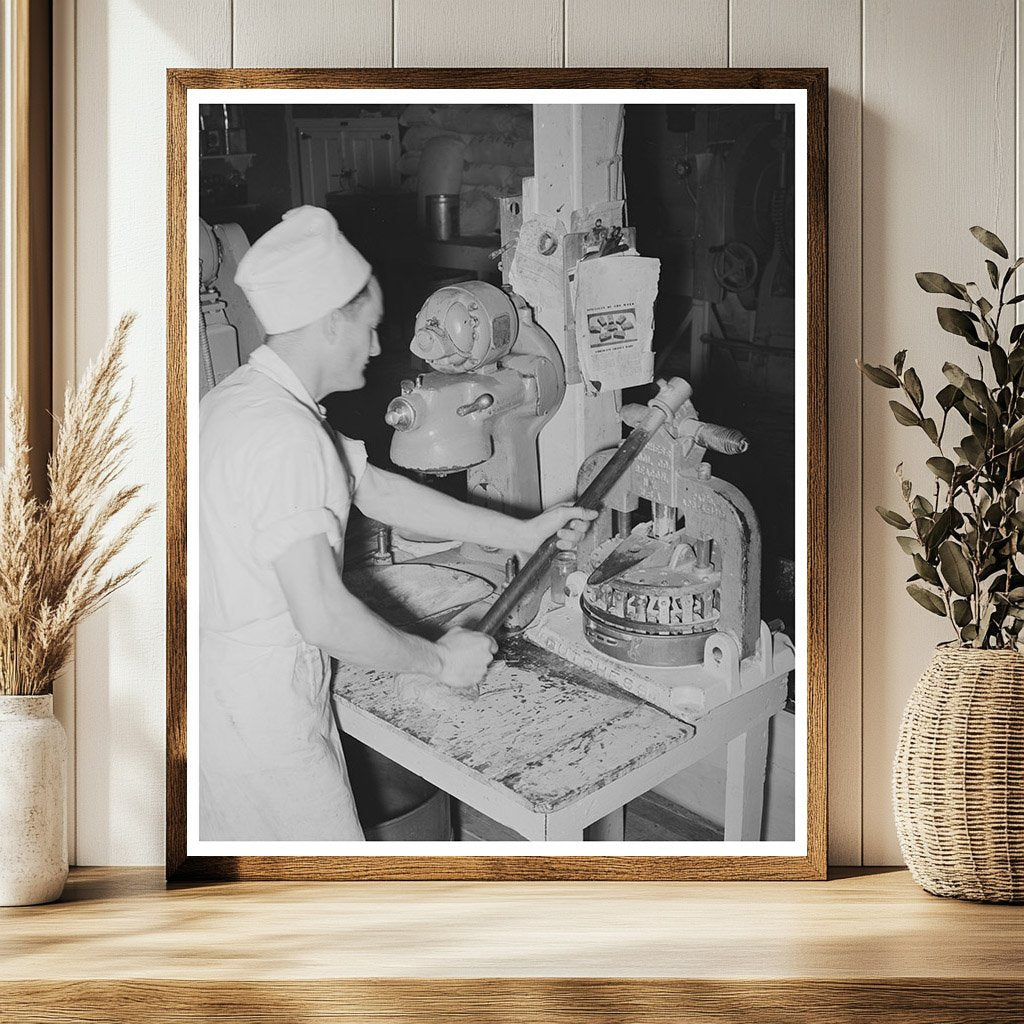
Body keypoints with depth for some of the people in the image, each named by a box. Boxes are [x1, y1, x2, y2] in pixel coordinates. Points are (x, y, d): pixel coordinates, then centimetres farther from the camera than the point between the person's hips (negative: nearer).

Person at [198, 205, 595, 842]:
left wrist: (519, 533, 15)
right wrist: (439, 659, -15)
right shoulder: (284, 435, -26)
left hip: (221, 688, 10)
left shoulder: (241, 400, 8)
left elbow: (375, 488, 14)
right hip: (263, 712, -10)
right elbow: (322, 615, -29)